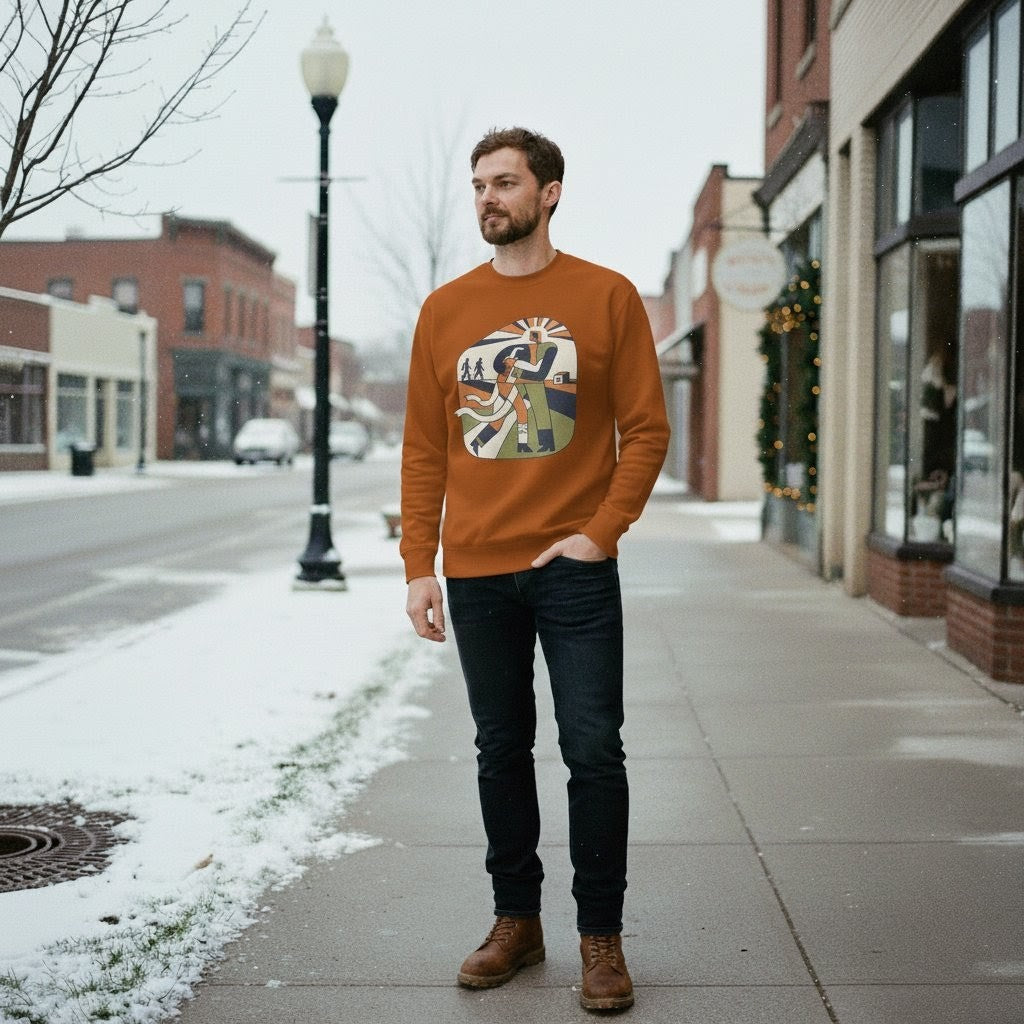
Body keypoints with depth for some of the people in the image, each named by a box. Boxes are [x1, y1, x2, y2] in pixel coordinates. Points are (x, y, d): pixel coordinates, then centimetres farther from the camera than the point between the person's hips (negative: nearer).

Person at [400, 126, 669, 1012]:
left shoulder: (607, 297, 0)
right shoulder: (446, 310, 8)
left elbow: (646, 429, -1)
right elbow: (423, 450, 9)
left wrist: (601, 533, -11)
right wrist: (418, 565, 2)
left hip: (574, 567, -3)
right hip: (476, 573, 3)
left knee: (594, 751, -2)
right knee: (501, 752, 11)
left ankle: (602, 937, 11)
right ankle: (516, 921, 24)